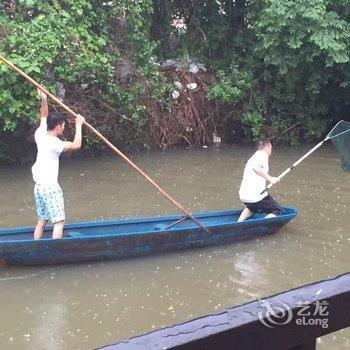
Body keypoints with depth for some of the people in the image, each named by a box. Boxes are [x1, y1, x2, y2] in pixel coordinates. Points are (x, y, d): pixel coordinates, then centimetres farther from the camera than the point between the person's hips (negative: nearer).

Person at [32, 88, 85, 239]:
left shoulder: (40, 135, 3)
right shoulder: (53, 143, -18)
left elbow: (44, 117, 18)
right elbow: (76, 145, -24)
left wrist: (44, 100, 4)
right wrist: (78, 125, -14)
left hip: (38, 186, 9)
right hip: (50, 187, -9)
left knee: (42, 220, 16)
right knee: (59, 221, -6)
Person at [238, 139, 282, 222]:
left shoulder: (254, 157, 26)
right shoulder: (262, 154, -1)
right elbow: (255, 167, -21)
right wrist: (269, 178, -15)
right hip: (256, 195, -9)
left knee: (251, 208, 39)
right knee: (278, 210, 6)